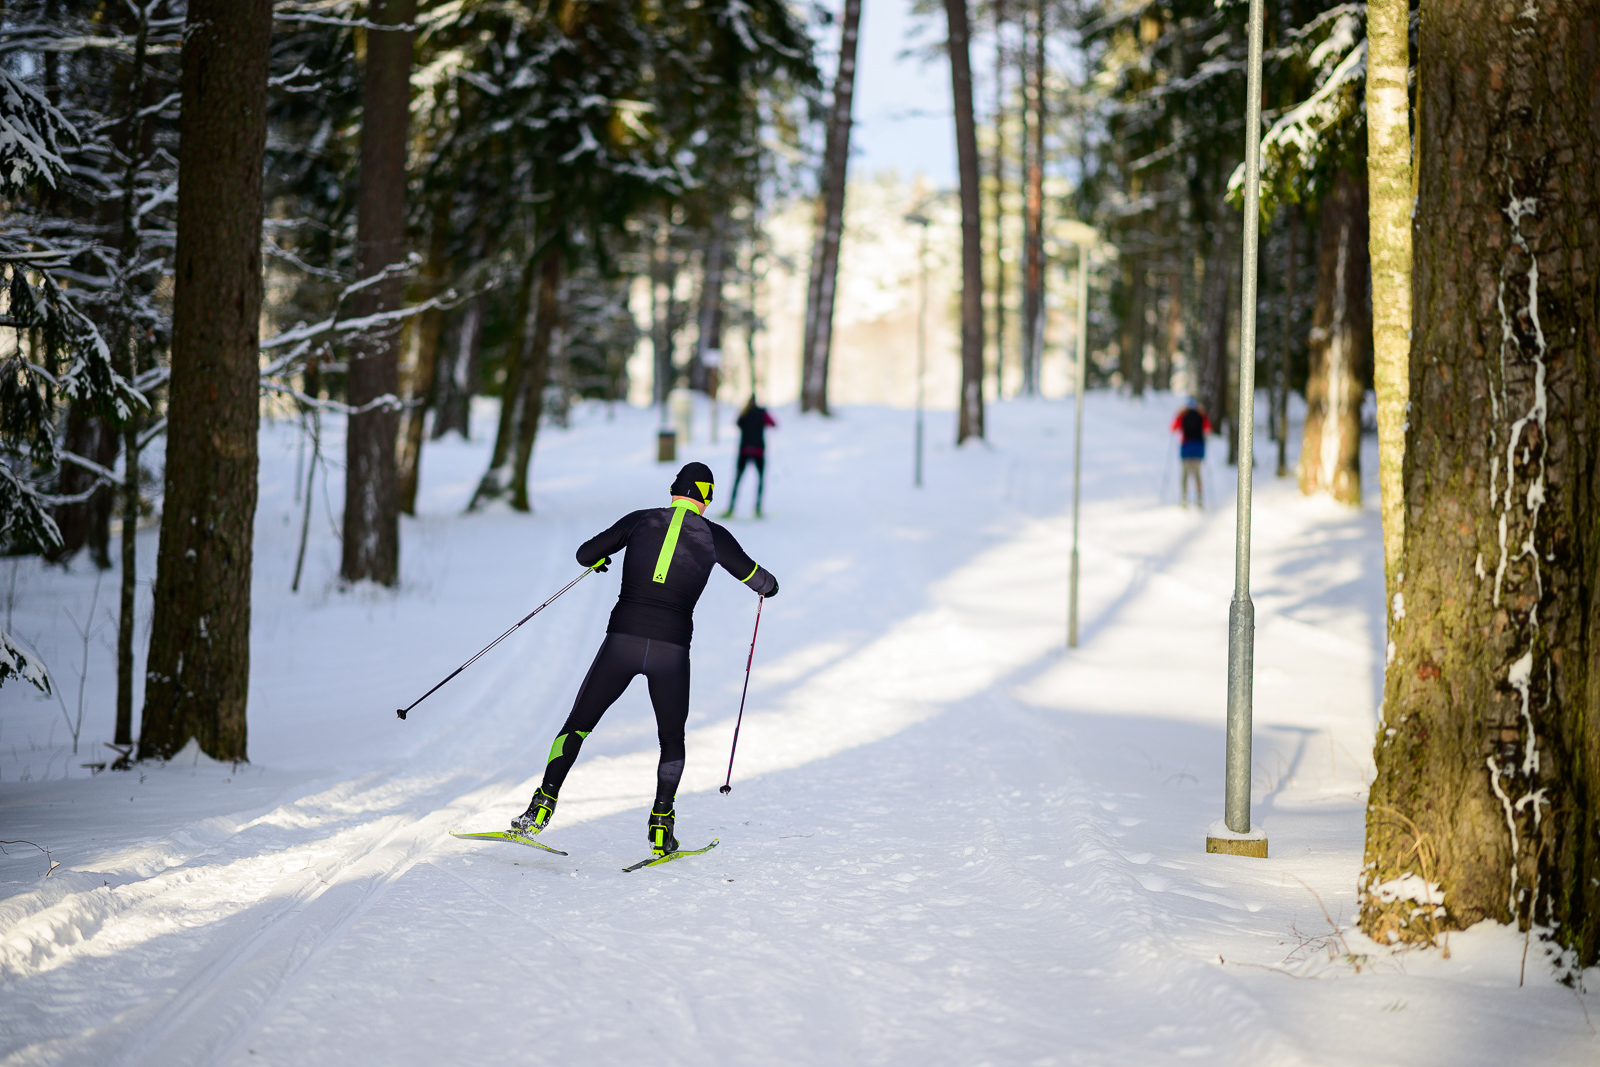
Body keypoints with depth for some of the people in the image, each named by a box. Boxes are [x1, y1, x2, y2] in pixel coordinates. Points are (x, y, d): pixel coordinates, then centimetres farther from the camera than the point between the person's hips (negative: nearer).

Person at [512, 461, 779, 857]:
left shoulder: (640, 520, 8)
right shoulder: (713, 536, 6)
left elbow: (586, 554, 11)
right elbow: (762, 583, 13)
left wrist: (599, 558, 35)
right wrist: (766, 584, 37)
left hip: (623, 639, 1)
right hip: (672, 649, 0)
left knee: (577, 725, 12)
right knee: (672, 739, 19)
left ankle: (543, 804, 1)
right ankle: (661, 825, 9)